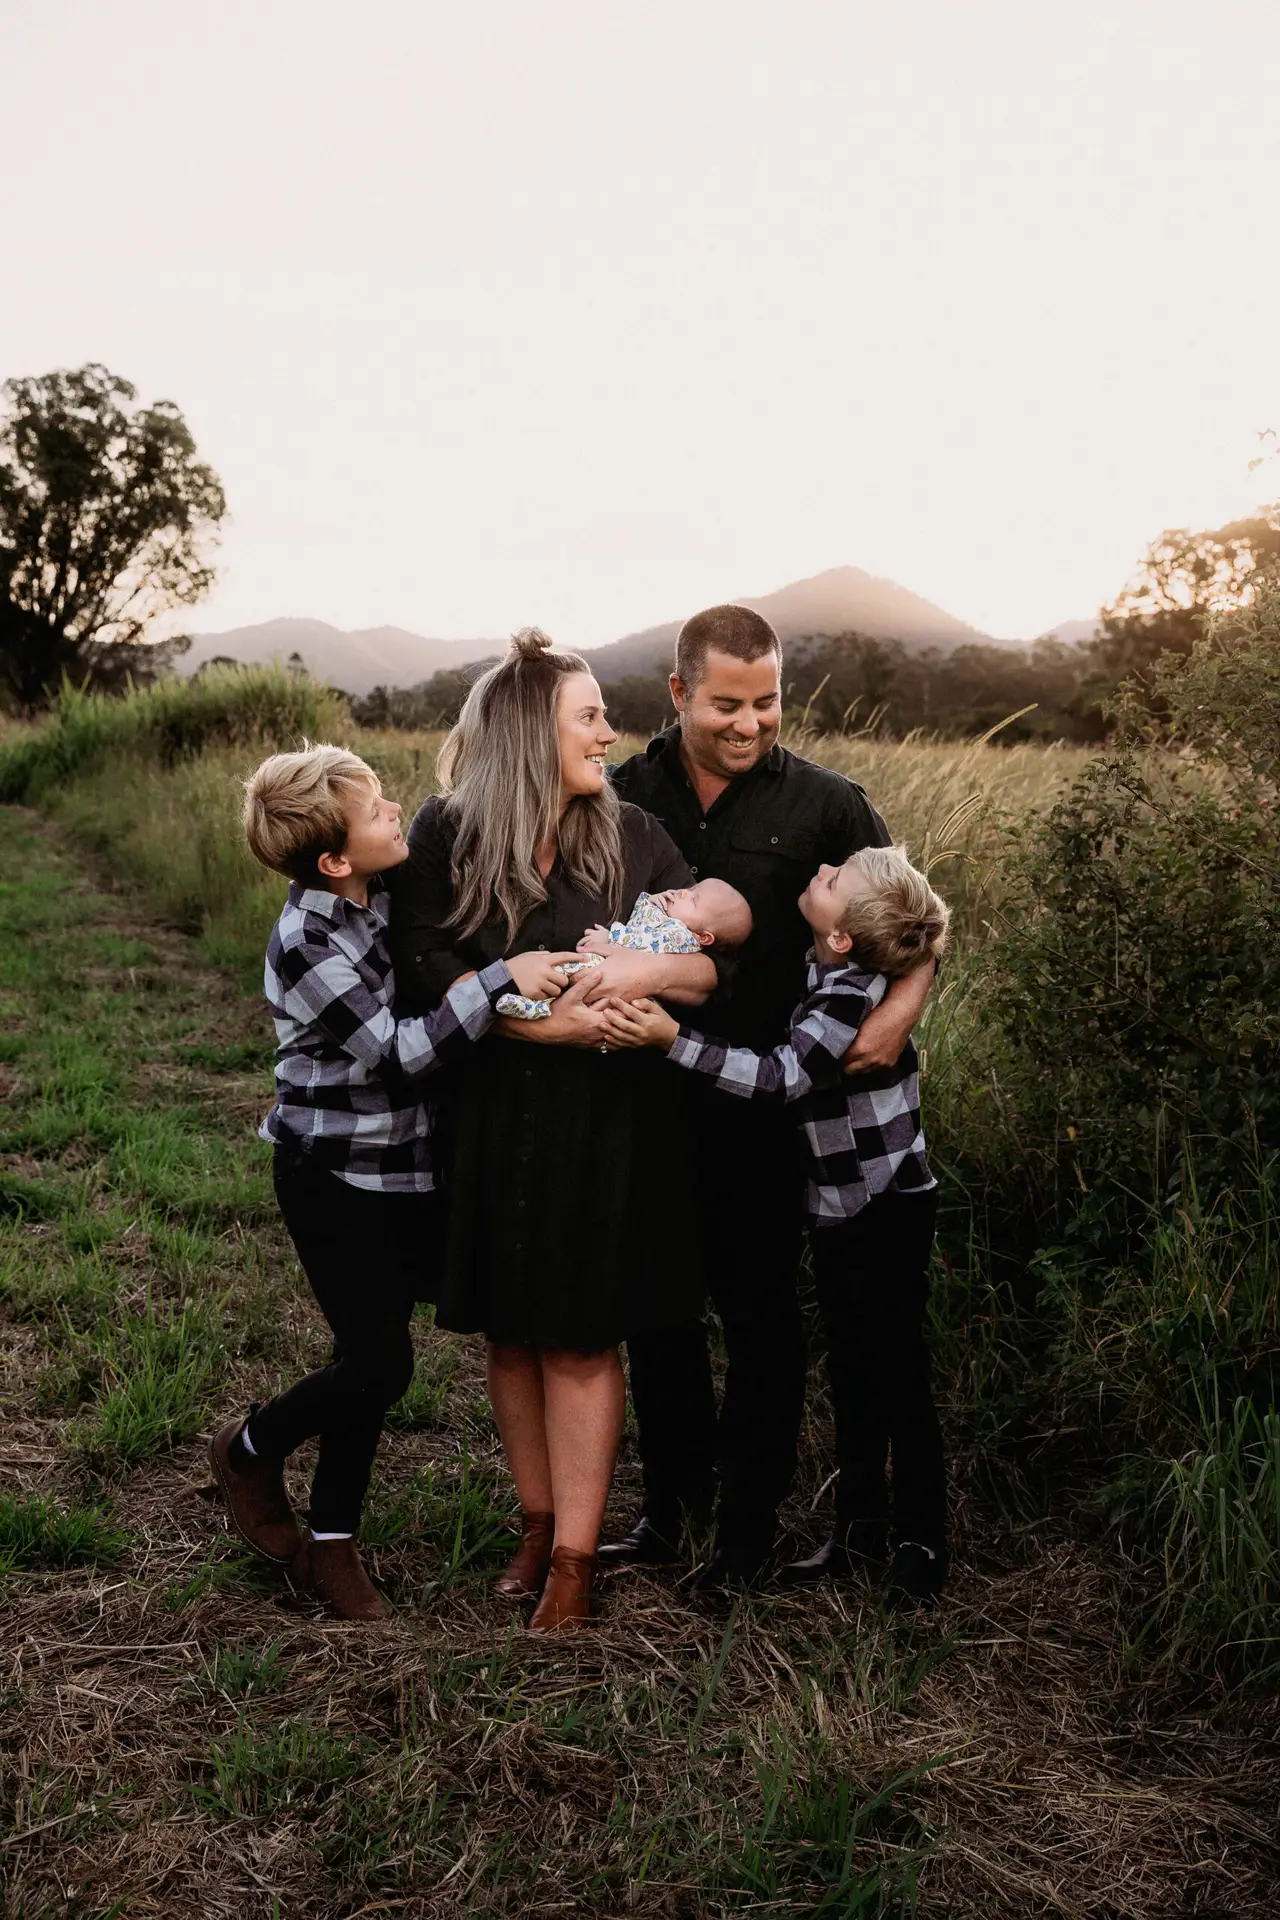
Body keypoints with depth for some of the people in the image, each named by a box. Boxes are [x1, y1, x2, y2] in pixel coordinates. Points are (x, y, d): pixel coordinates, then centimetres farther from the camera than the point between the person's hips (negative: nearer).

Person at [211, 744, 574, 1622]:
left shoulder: (388, 898, -1)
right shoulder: (307, 944, -23)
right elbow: (397, 1053, -26)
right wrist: (502, 980, -31)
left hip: (406, 1169, 7)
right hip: (337, 1178, -7)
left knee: (372, 1358, 12)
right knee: (381, 1367, -1)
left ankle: (331, 1543, 28)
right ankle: (248, 1451, 27)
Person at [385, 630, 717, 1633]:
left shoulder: (634, 838, 0)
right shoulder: (447, 835, -3)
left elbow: (716, 962, -3)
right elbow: (425, 973, -13)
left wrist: (645, 969, -22)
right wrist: (541, 1019, -22)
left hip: (605, 1123, -1)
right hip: (491, 1120, 1)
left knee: (582, 1340, 3)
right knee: (511, 1333, 12)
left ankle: (575, 1555, 14)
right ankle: (538, 1519, 30)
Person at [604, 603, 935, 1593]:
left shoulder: (827, 805, -4)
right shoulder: (625, 795, 2)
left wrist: (903, 1005, -17)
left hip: (765, 1100, -3)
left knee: (759, 1309, 7)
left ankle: (749, 1525, 23)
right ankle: (670, 1504, 31)